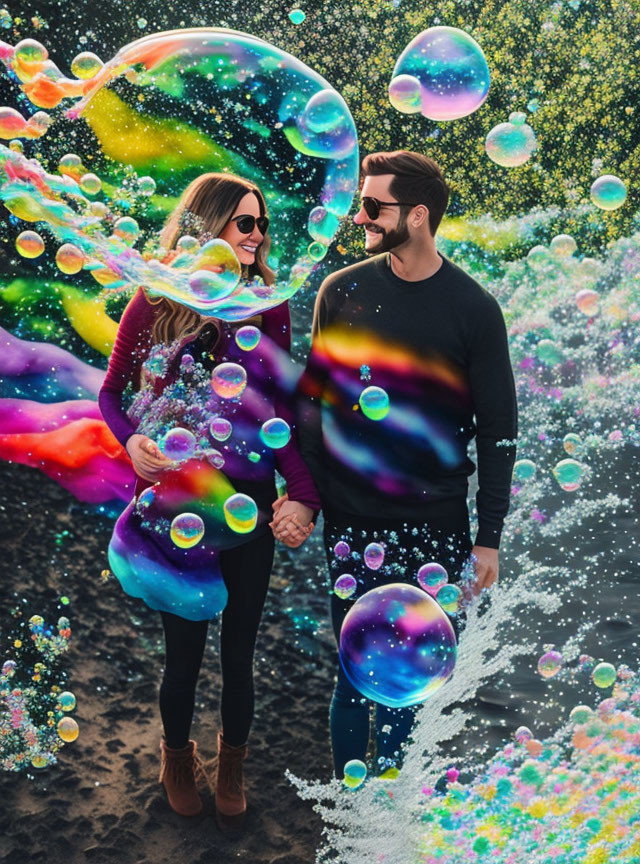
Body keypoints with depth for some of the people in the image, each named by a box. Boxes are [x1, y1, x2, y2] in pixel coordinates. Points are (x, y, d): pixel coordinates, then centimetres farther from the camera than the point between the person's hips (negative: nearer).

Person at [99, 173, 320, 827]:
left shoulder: (267, 307, 0)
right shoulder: (155, 302, -5)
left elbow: (282, 410, -2)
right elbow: (110, 391, 3)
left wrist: (302, 494, -13)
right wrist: (132, 440, -18)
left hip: (248, 501, 2)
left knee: (238, 652, 13)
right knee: (183, 651, 12)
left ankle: (231, 767, 40)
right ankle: (177, 757, 42)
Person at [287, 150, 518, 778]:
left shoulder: (474, 308, -4)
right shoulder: (342, 291, 1)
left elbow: (498, 428, 0)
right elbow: (312, 401, 7)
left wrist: (489, 537, -2)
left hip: (435, 525, 0)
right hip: (352, 521, 1)